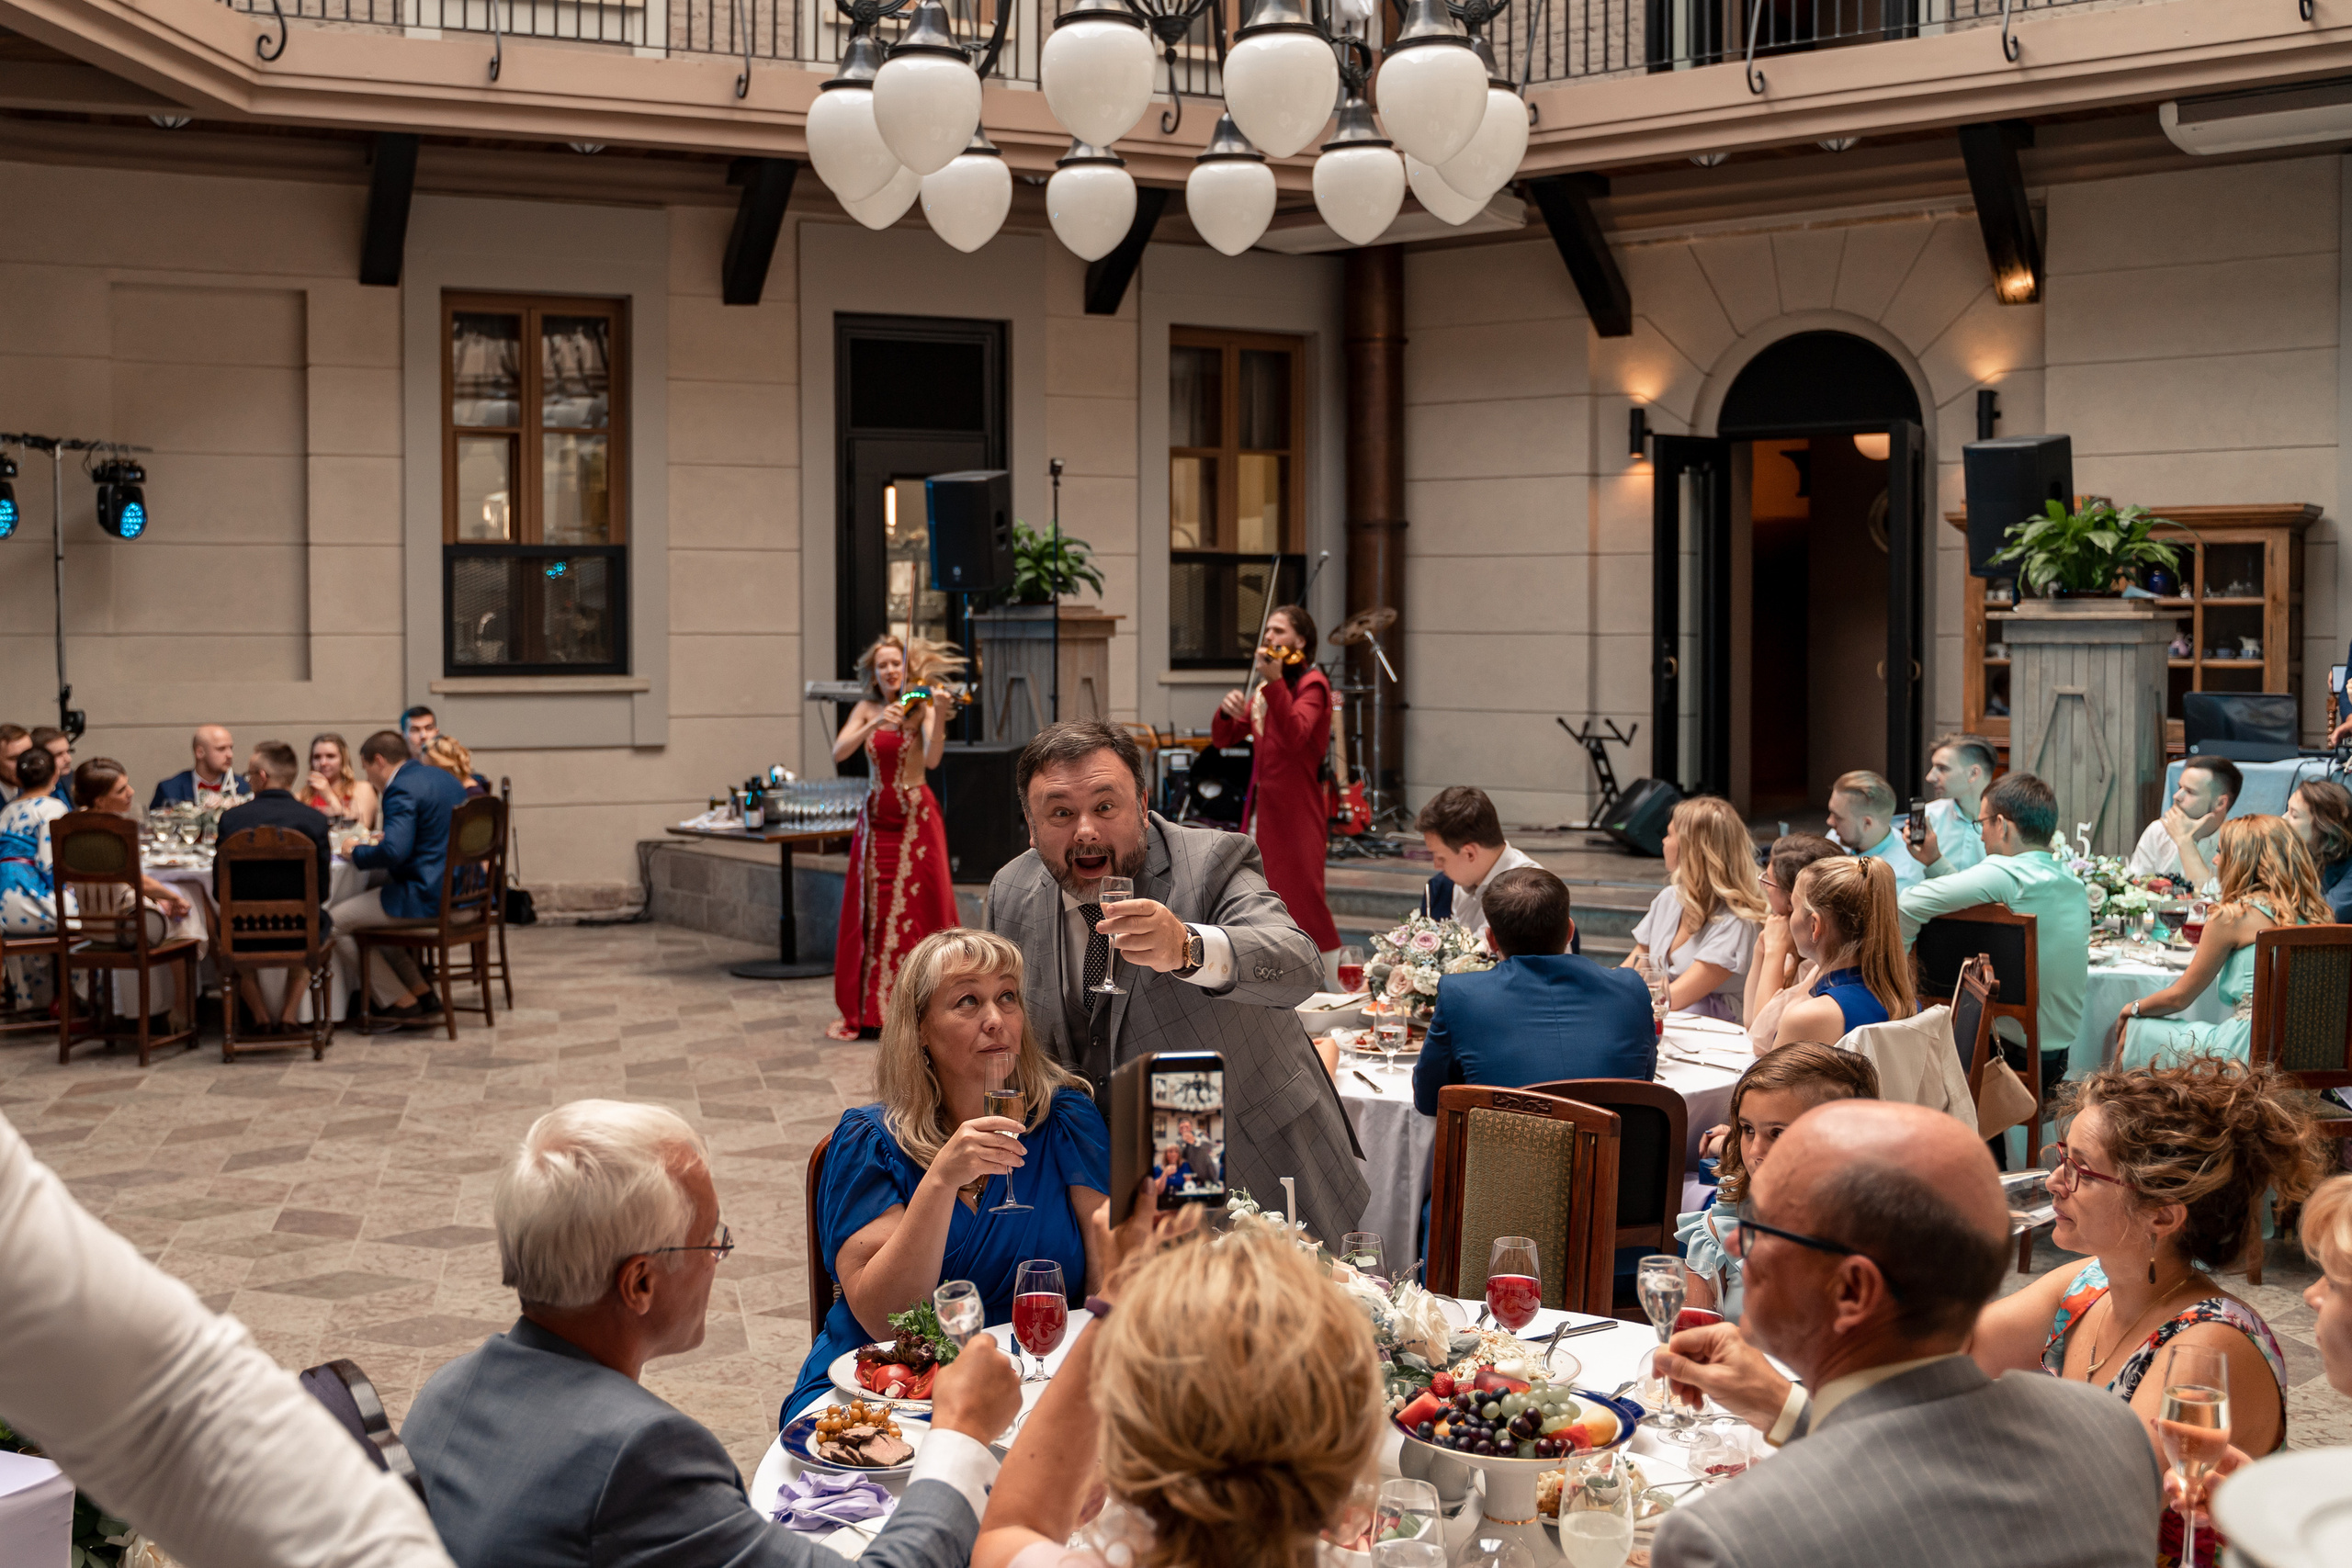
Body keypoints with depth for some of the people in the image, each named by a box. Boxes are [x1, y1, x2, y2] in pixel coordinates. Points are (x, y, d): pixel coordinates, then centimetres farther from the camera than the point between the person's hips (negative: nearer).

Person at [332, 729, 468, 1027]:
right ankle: (422, 993, 23)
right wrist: (389, 838, 22)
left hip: (428, 898, -10)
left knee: (335, 922, -1)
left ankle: (401, 1003, 4)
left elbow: (394, 852, -27)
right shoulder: (443, 778, 14)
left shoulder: (402, 790, -16)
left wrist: (356, 852, -8)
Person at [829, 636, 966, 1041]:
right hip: (876, 817, 3)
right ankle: (866, 1011, 11)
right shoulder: (867, 708, 6)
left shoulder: (921, 707, -4)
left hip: (915, 818, -3)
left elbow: (932, 758, -21)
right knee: (871, 915, 4)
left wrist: (939, 714, -36)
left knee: (919, 909, -4)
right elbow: (839, 752, -9)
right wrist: (875, 724, -23)